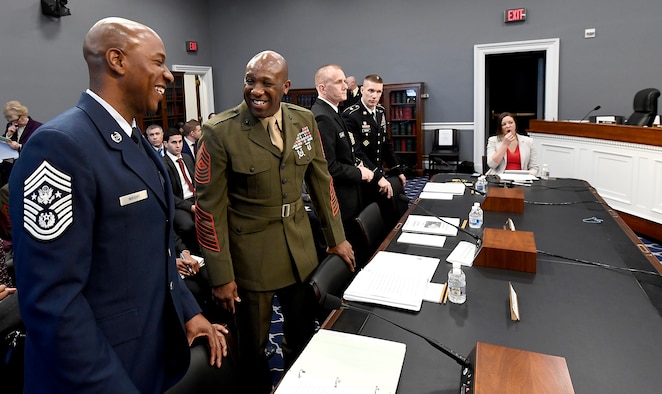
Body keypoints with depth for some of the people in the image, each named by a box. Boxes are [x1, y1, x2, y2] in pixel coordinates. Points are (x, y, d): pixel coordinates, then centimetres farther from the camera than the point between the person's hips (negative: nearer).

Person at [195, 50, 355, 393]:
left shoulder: (304, 120, -1)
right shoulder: (220, 132, -15)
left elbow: (320, 180, 7)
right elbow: (210, 208, -13)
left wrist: (336, 238, 9)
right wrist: (221, 276, -12)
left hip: (300, 247, 5)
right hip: (249, 254, -4)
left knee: (304, 334, 20)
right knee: (253, 344, 14)